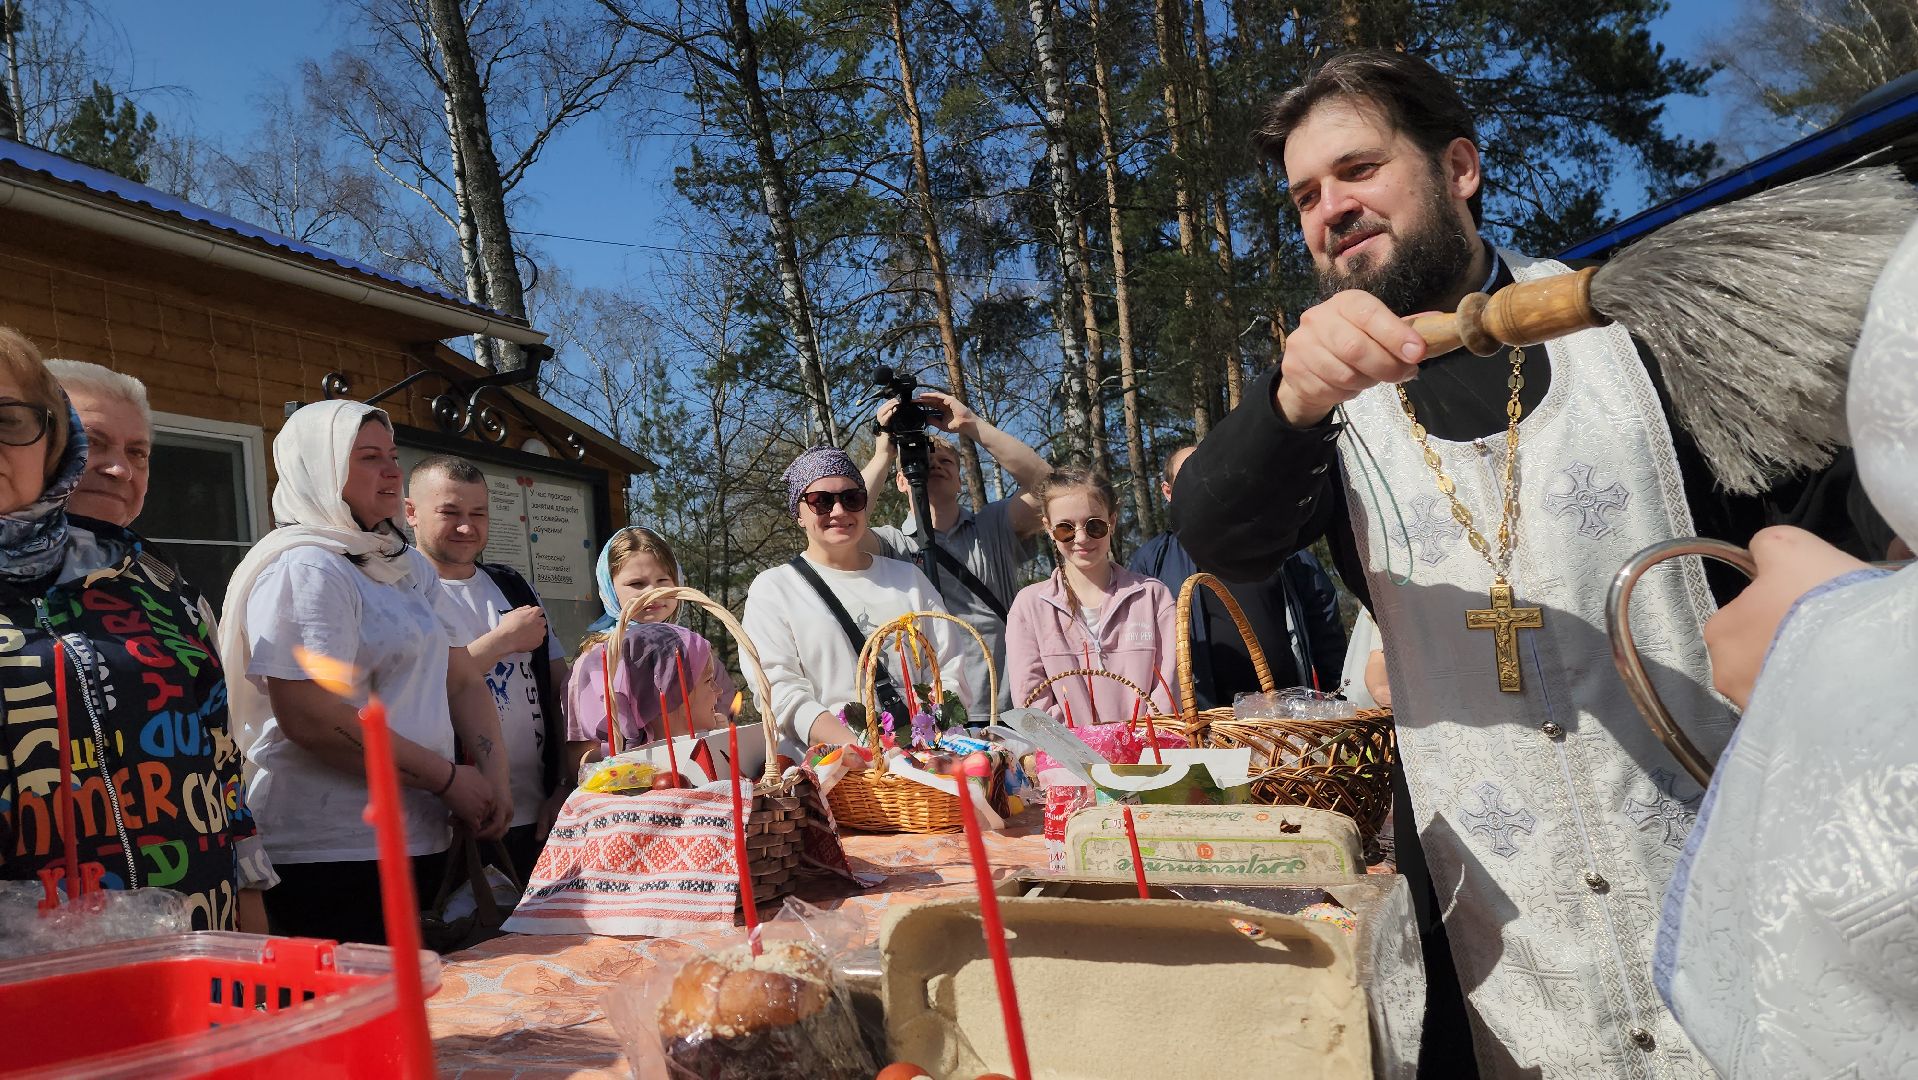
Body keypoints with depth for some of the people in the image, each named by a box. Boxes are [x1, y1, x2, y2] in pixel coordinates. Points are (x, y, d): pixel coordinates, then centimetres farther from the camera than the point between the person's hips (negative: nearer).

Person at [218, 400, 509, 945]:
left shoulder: (410, 567, 14)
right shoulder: (303, 568, -13)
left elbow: (462, 681, 13)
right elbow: (310, 720, -22)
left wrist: (494, 777, -3)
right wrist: (449, 779, -16)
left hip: (421, 842, 8)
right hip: (329, 857, -8)